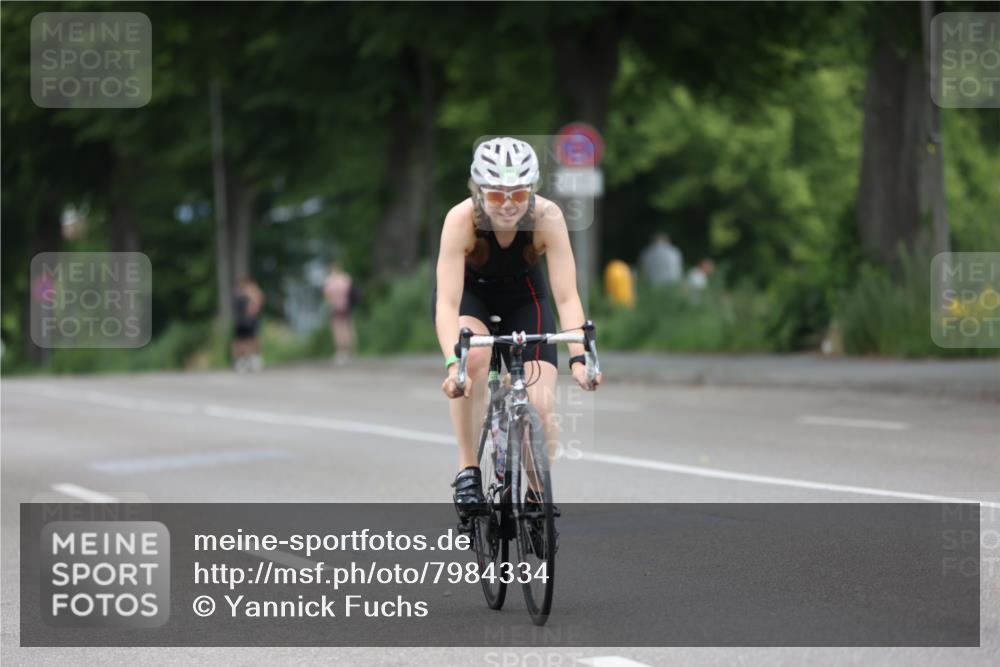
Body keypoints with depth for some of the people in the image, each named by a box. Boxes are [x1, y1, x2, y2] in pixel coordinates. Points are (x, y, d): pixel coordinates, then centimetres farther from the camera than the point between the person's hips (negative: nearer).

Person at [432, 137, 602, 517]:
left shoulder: (547, 217, -32)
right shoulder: (461, 219, -34)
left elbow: (566, 297, -34)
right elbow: (447, 302, -40)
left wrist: (578, 358, -48)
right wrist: (453, 364, -55)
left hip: (523, 296, 1)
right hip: (468, 293, -1)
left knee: (540, 407, -14)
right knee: (474, 357, -35)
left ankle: (538, 493, 12)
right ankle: (468, 469, -21)